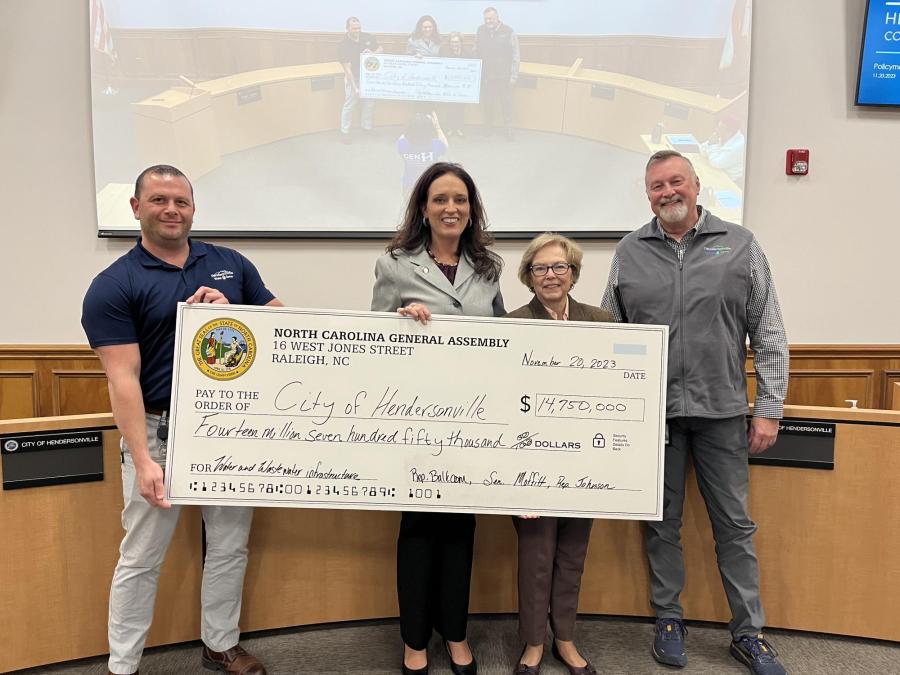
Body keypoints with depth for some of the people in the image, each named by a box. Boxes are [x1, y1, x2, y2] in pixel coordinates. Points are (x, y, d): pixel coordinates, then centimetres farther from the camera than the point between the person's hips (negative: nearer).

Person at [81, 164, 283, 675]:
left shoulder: (232, 264, 5)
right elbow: (123, 378, -14)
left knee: (230, 546, 16)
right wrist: (143, 460, -21)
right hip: (161, 432, -3)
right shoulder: (113, 285, -7)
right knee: (142, 558, 10)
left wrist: (233, 310, -13)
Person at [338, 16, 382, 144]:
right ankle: (345, 132, 10)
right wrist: (354, 87, -27)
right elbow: (347, 69, -21)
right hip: (353, 78, -5)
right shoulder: (343, 46, -19)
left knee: (370, 103, 13)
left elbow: (381, 49, 7)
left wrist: (373, 53, -18)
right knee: (349, 105, -1)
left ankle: (367, 127, 33)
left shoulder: (367, 37, -7)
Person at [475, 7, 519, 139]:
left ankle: (508, 128, 20)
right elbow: (476, 52, 9)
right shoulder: (480, 30, 0)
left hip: (503, 77, -2)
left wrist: (514, 76, -10)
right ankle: (488, 125, 29)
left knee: (506, 103, 6)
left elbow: (515, 56, -7)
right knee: (488, 102, 12)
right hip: (485, 75, 3)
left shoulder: (509, 32, -9)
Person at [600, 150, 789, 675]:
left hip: (721, 409, 0)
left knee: (735, 525, 10)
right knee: (663, 523, 13)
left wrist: (769, 410, -3)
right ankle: (669, 620, 30)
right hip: (652, 410, 1)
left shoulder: (740, 245, 1)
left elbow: (769, 336, 1)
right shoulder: (629, 253, 4)